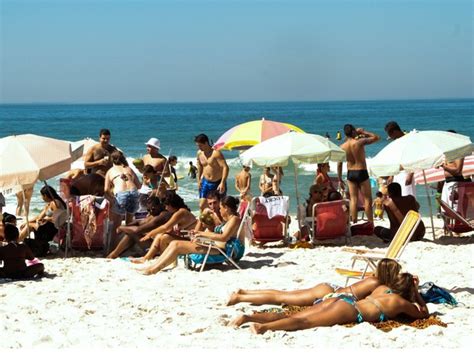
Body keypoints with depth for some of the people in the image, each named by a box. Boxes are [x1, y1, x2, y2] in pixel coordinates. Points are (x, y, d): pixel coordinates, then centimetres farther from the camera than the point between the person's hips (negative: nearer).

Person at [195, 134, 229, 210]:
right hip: (205, 182, 5)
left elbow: (225, 167, -28)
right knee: (202, 206, -5)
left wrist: (222, 183, -36)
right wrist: (199, 180, 18)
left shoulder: (216, 153, -20)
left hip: (217, 183, -5)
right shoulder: (199, 153, 1)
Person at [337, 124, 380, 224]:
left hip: (350, 174, 4)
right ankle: (371, 224, 3)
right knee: (368, 200, 3)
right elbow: (376, 137, -4)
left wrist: (340, 179, 11)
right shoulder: (360, 142, -14)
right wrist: (363, 132, 3)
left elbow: (339, 164, 3)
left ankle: (354, 223, 7)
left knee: (353, 199, 8)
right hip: (362, 172, -4)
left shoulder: (342, 147, -1)